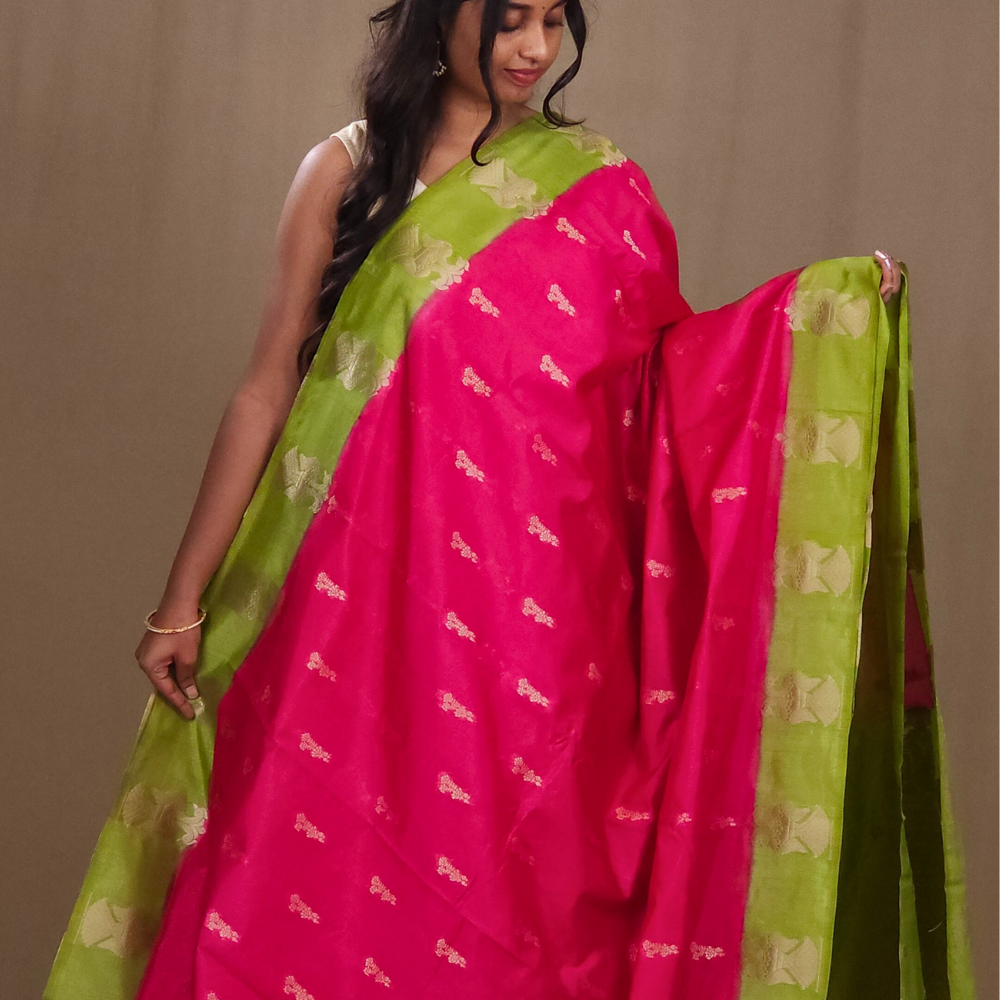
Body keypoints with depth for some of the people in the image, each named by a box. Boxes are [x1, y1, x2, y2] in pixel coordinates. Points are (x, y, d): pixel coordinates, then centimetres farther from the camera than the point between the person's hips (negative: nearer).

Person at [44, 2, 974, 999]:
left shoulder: (600, 185, 10)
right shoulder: (348, 169, 5)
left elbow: (673, 370, 12)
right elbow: (267, 387, 5)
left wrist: (827, 306, 0)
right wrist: (185, 597, 4)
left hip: (550, 604, 1)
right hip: (382, 588, -1)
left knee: (523, 897, 1)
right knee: (332, 892, -2)